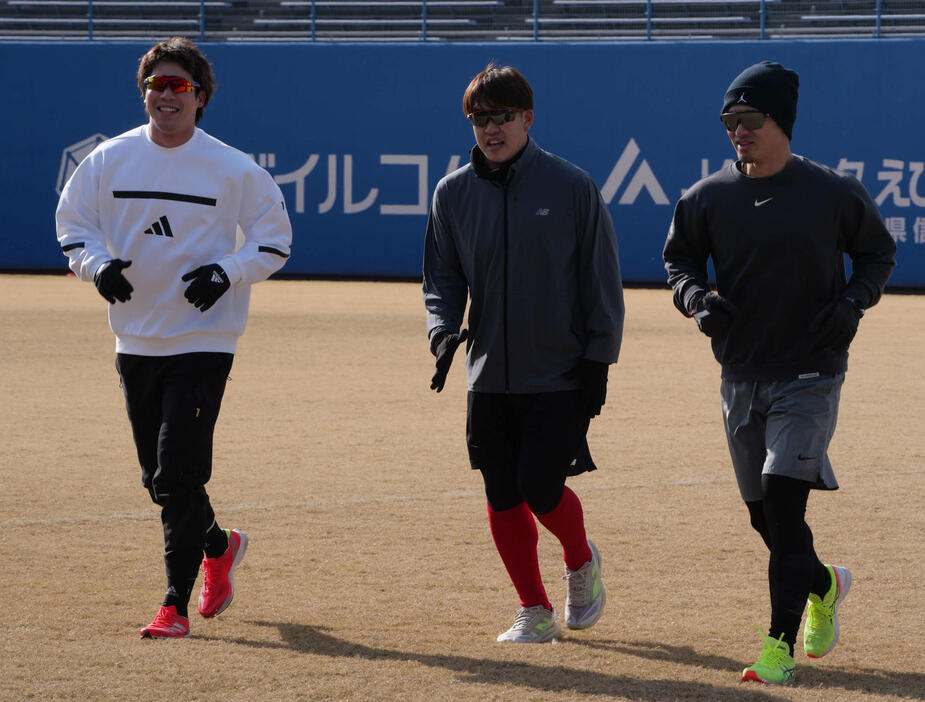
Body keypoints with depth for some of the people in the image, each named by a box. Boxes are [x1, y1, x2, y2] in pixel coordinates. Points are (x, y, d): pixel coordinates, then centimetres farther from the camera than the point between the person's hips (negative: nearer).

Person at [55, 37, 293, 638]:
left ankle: (176, 605, -8)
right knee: (160, 476, 13)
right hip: (135, 339, 4)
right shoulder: (110, 160, 2)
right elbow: (72, 222, 11)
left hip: (203, 340, -4)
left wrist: (228, 273, -14)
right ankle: (218, 546, 40)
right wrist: (98, 264, -9)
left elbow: (276, 238, 2)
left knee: (178, 475, -13)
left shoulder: (233, 170, -6)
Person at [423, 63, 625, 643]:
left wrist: (598, 361, -6)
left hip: (560, 375, -4)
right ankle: (535, 613, 17)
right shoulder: (454, 194, 4)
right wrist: (444, 331, -8)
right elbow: (443, 278, 11)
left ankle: (581, 562, 20)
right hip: (489, 377, 4)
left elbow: (602, 278, -1)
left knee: (541, 489, -11)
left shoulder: (572, 186, -5)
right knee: (503, 499, 3)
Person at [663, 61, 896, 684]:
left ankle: (781, 645, -12)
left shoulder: (834, 194, -6)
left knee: (783, 498, -16)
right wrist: (695, 296, -8)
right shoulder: (708, 198, 1)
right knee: (764, 516, 11)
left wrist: (853, 302, -10)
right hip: (742, 375, 4)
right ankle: (823, 585, 40)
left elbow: (879, 252, 8)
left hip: (811, 374, -4)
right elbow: (679, 259, 14)